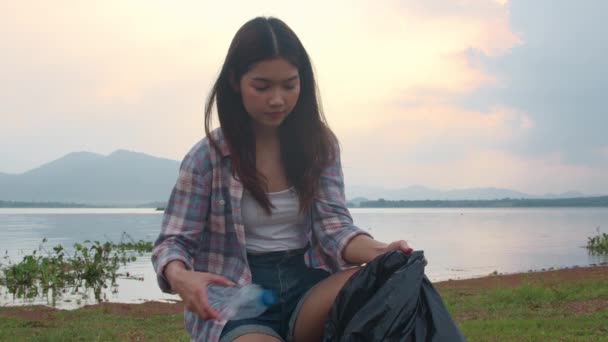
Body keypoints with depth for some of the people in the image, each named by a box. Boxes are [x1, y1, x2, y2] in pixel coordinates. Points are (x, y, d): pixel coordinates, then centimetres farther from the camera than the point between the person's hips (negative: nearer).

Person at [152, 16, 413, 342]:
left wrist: (378, 251, -26)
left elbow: (332, 224, -3)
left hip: (308, 283, 3)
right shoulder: (207, 157, -3)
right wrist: (179, 277, -27)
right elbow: (173, 241, -1)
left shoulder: (319, 144, 5)